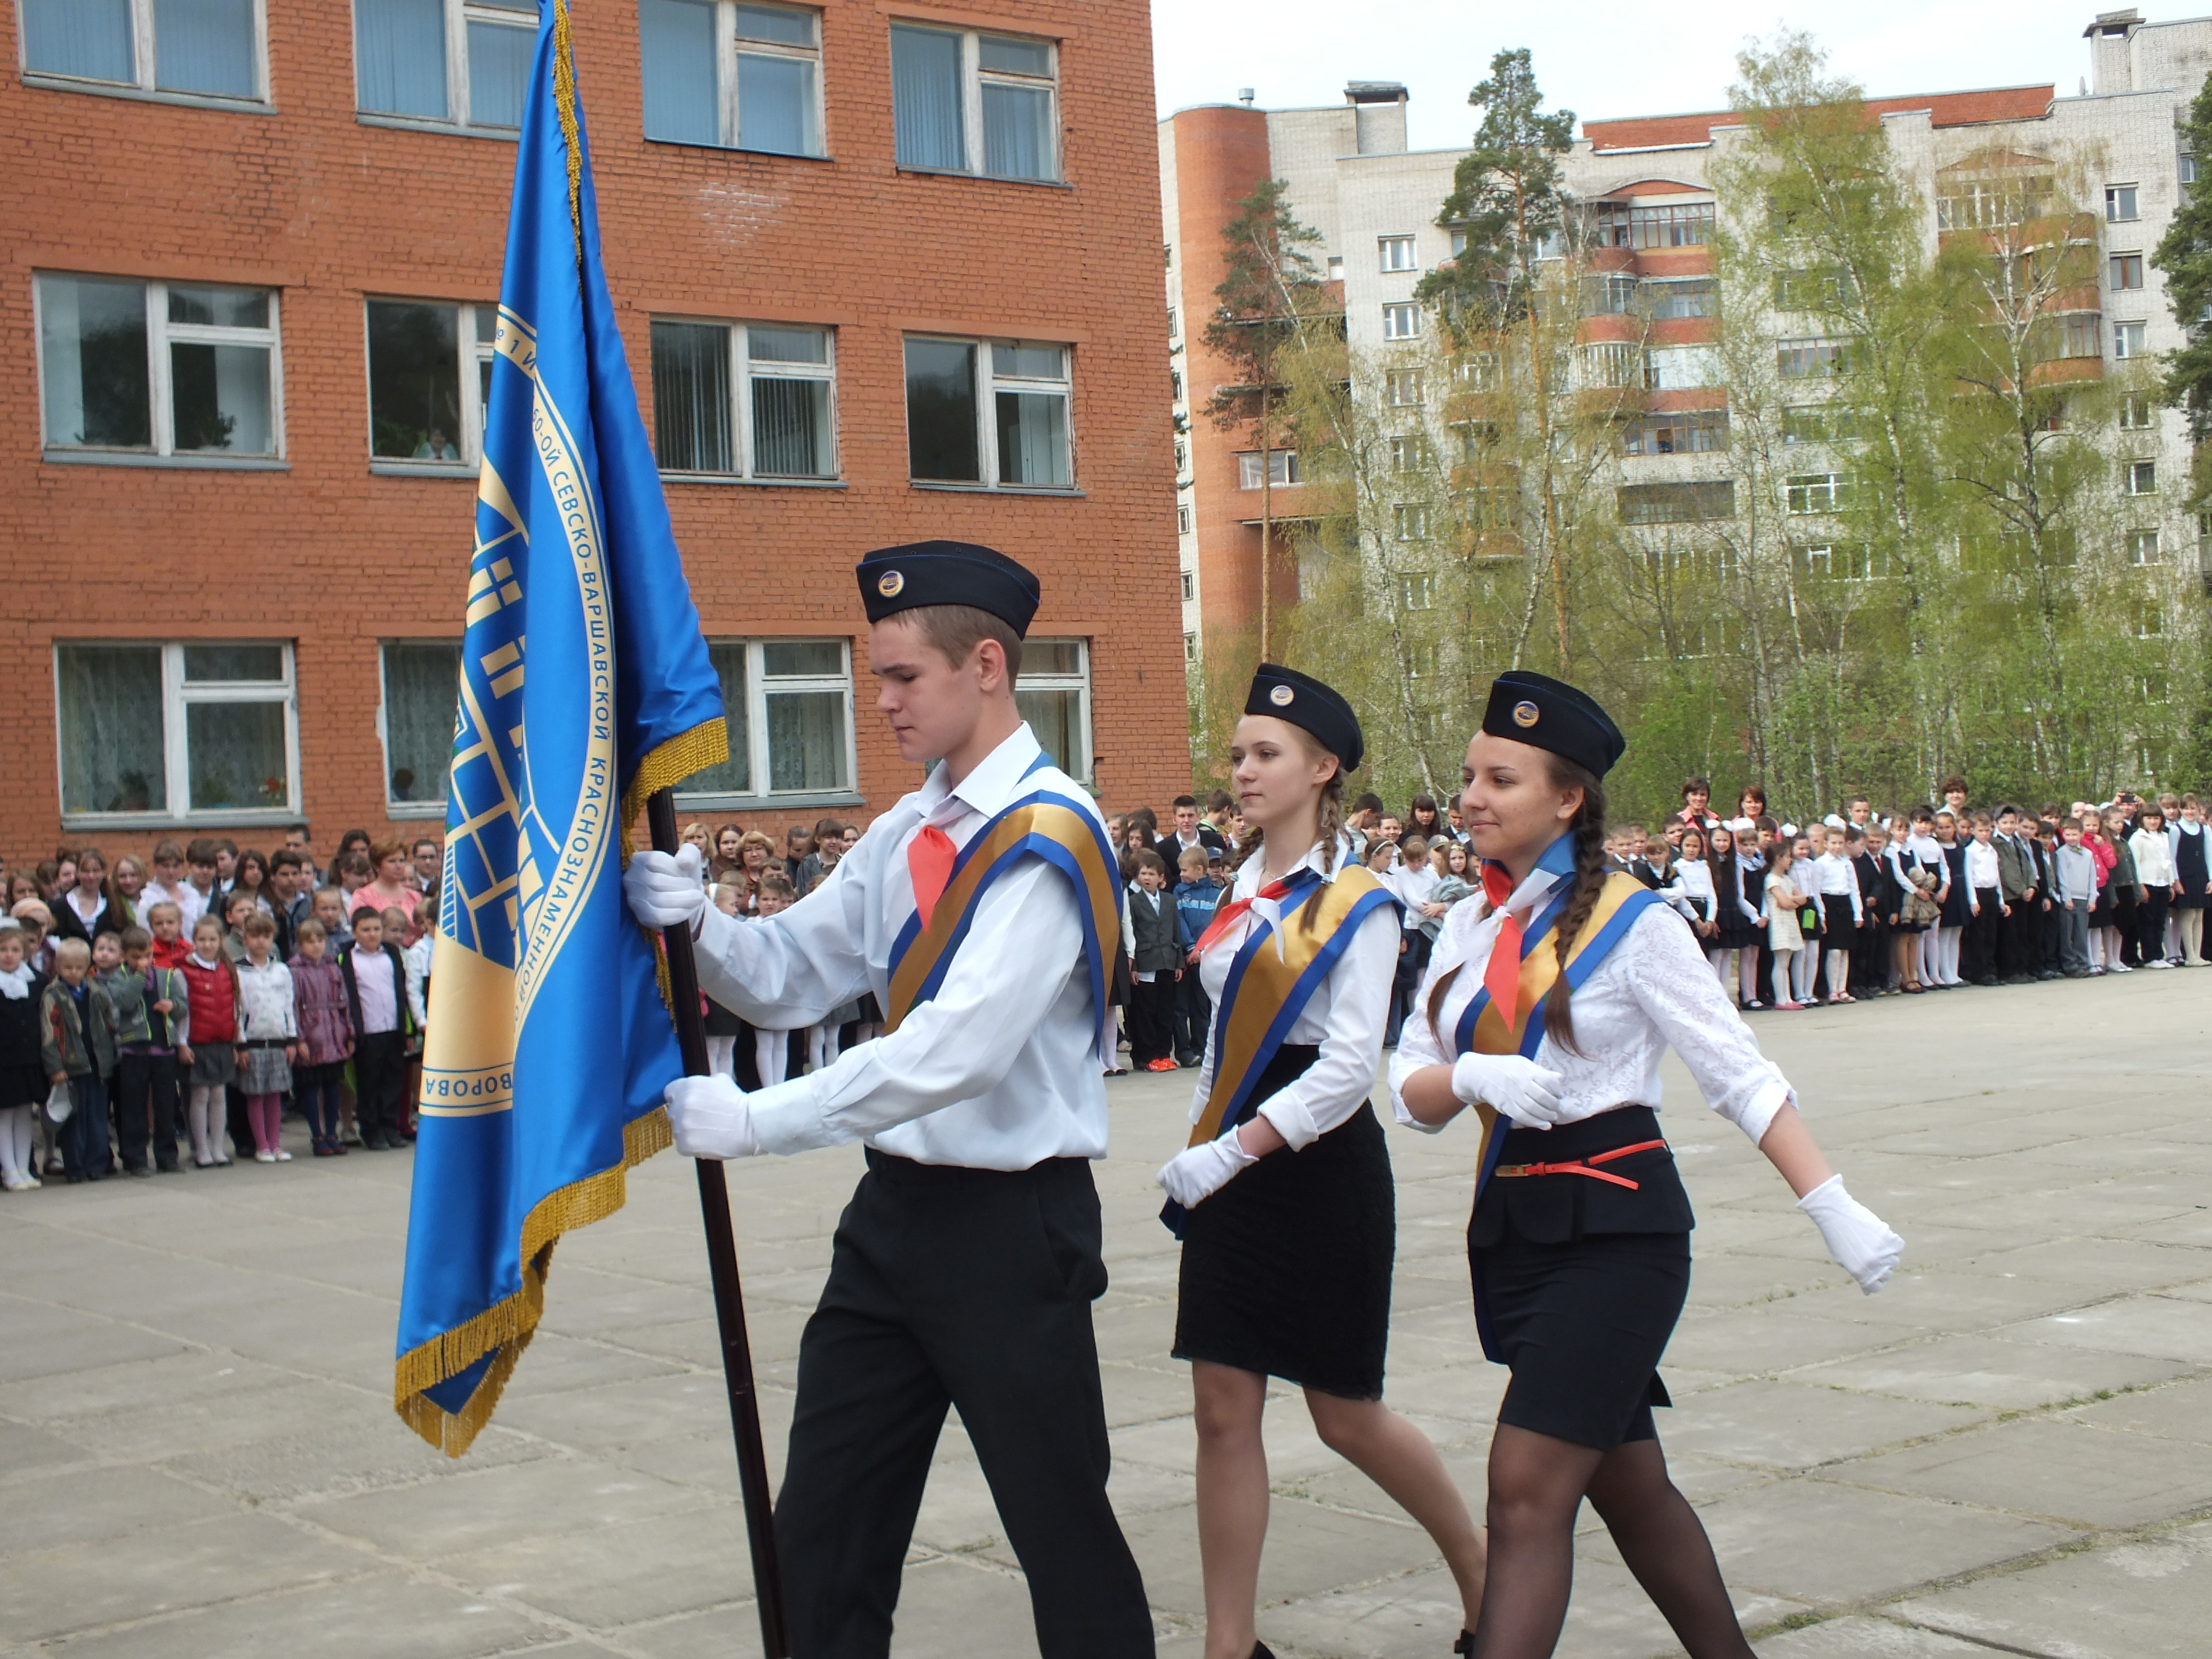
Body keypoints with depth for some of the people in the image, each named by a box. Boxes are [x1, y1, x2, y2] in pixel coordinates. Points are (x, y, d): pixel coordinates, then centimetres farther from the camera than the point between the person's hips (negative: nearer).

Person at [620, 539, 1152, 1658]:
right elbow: (789, 981, 12)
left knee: (1061, 1526, 6)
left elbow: (956, 1052, -27)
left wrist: (752, 1122, -23)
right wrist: (697, 923, -9)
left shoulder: (1046, 838, -18)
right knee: (824, 1528, 12)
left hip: (1009, 1222, -8)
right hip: (895, 1207, 8)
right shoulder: (907, 833, 9)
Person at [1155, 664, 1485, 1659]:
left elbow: (1349, 1068, -19)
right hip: (1233, 1172, 6)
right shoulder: (1243, 889, 9)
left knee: (1346, 1415, 6)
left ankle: (1480, 1568, 30)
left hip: (1319, 1171, -6)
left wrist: (1231, 1152, -23)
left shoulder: (1356, 905, -11)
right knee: (1223, 1409, 3)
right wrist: (1200, 1153, 10)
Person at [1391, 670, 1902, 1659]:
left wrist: (1833, 1209, -15)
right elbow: (1411, 1092, 6)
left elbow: (1740, 1076, -8)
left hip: (1615, 1226, -6)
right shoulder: (1468, 929, 8)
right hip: (1512, 1230, 6)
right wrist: (1473, 1076, -16)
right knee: (1625, 1483, 16)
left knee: (1528, 1492, -13)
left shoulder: (1629, 924, -8)